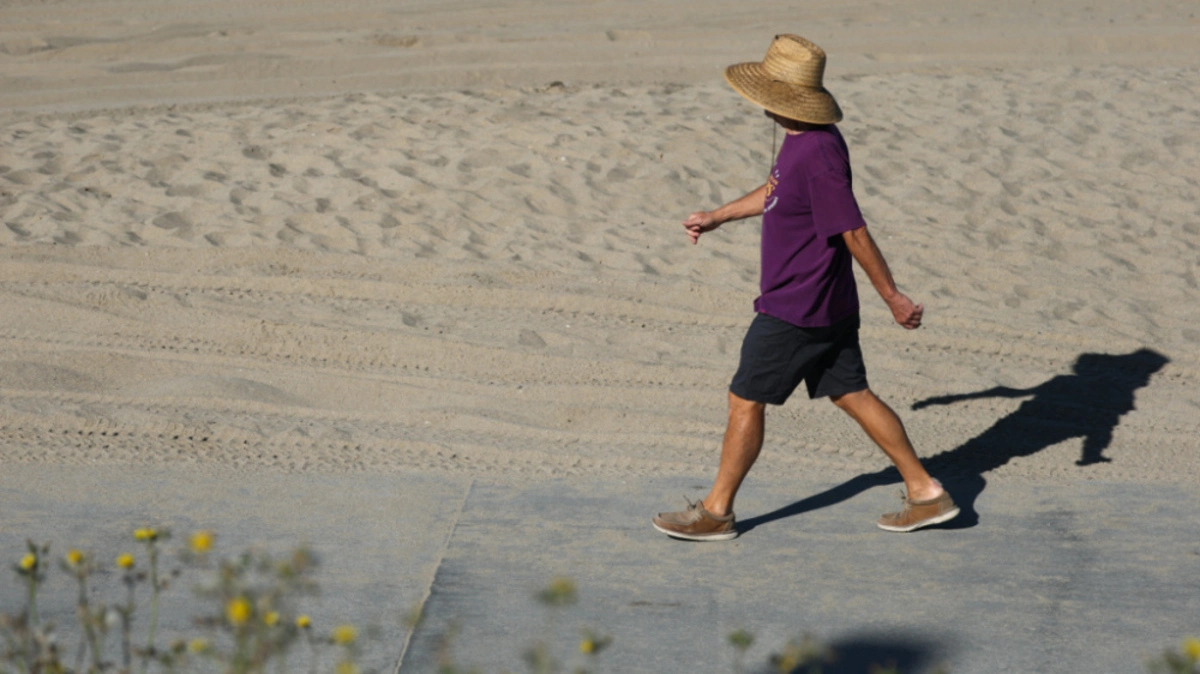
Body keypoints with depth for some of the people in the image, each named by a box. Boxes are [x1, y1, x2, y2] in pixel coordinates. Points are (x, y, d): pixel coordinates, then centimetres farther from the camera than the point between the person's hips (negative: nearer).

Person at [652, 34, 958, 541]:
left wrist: (893, 298, -19)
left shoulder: (819, 154, -25)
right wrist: (718, 217, 25)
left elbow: (854, 233, -22)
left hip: (795, 310, -10)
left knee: (745, 401, 3)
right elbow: (777, 193, 25)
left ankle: (716, 511, 17)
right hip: (829, 305, 10)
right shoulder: (802, 139, 6)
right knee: (851, 395, 15)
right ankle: (927, 493, 19)